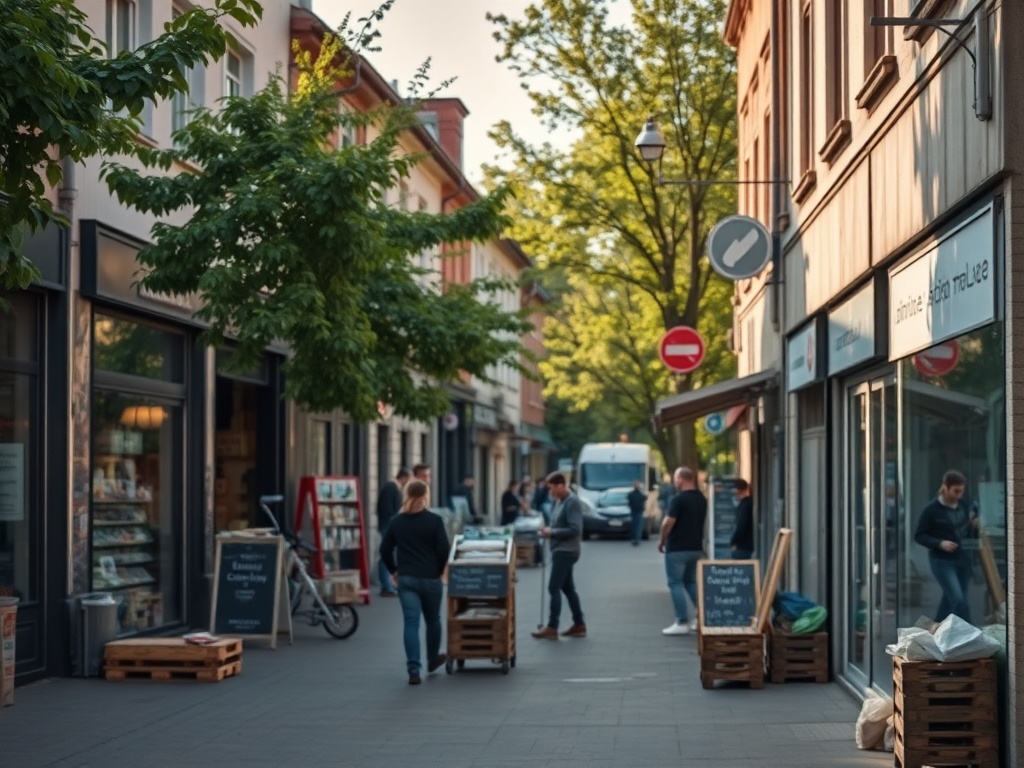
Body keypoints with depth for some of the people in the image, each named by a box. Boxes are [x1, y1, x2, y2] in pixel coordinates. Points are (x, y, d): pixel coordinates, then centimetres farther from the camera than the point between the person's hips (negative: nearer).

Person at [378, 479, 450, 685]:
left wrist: (393, 571, 17)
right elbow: (443, 550, -10)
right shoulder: (434, 520, -8)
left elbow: (385, 549, 5)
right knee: (433, 620, 19)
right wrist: (439, 570, 6)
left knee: (411, 622, -2)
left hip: (406, 579, 2)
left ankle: (413, 670, -11)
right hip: (430, 578, -2)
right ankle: (432, 659, 37)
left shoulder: (397, 521, 3)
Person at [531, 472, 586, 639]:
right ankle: (579, 625, 18)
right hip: (560, 550, 10)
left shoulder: (572, 502, -16)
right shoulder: (559, 501, 13)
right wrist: (549, 532, 3)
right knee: (567, 588, 13)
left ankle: (552, 628, -9)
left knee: (554, 588, -10)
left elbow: (575, 529, -22)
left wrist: (552, 533, -19)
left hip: (566, 551, -10)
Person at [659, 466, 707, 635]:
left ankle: (681, 623, -5)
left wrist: (662, 541, -3)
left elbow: (668, 522, -18)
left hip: (677, 548, -7)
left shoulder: (679, 499, -16)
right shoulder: (702, 499, 9)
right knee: (691, 582, 19)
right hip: (696, 547, 7)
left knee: (676, 583, -1)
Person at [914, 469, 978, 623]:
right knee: (959, 600, -14)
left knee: (949, 600, 15)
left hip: (962, 559, 6)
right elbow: (919, 536, -8)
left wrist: (974, 527, -5)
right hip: (942, 560, -6)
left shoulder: (963, 506, 5)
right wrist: (939, 543, -22)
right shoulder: (931, 509, -12)